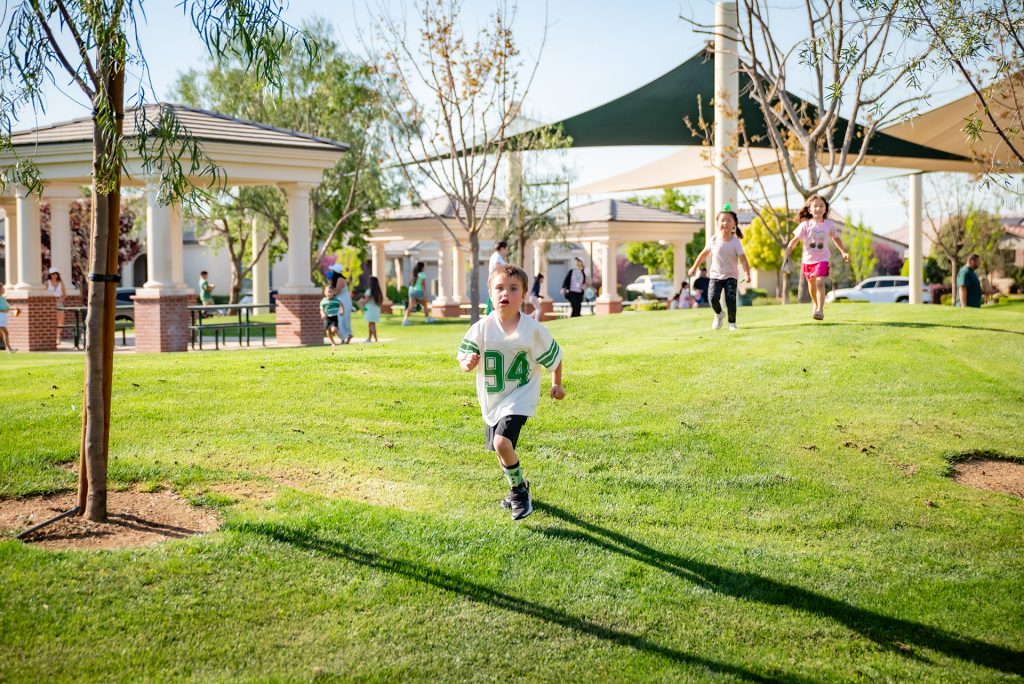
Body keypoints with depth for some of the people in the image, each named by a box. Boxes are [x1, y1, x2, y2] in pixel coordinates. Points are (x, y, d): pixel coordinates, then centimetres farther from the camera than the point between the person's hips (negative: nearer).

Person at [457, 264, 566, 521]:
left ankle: (519, 490, 2)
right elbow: (464, 359, -6)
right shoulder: (481, 328, -12)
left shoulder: (533, 330, -14)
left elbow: (554, 356, 3)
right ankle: (518, 485, 46)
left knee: (502, 443, -24)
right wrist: (468, 362, -28)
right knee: (499, 449, 18)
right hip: (491, 400, 4)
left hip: (520, 397, -4)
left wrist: (557, 384, 12)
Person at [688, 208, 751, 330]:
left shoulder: (736, 243, -10)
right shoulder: (714, 240, -2)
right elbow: (704, 254, 10)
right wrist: (694, 268, 14)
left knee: (731, 299, -13)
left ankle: (732, 322, 3)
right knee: (713, 298, -11)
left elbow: (743, 259, -16)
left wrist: (747, 274, -30)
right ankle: (719, 314, 20)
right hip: (715, 275, 2)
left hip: (731, 276, -2)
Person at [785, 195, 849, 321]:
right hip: (808, 259, 2)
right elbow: (796, 239, -13)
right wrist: (788, 249, -29)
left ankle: (820, 310, -24)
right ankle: (815, 303, 46)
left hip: (822, 259, -1)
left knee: (820, 282, -20)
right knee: (812, 284, 17)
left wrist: (844, 252, 13)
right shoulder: (805, 225, -9)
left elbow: (836, 238, 13)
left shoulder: (829, 225, -4)